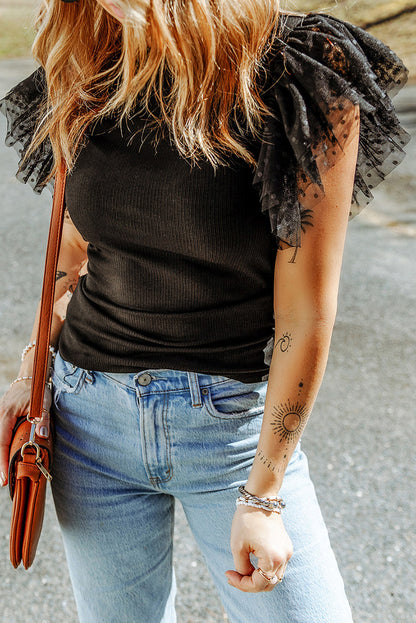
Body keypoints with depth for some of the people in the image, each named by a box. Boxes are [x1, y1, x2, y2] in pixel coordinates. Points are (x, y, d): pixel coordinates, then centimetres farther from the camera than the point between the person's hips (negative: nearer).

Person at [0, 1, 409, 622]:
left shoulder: (307, 88, -15)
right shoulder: (91, 79, 0)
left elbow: (306, 315, -14)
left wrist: (263, 496, -12)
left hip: (234, 421, -3)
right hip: (91, 413, 4)